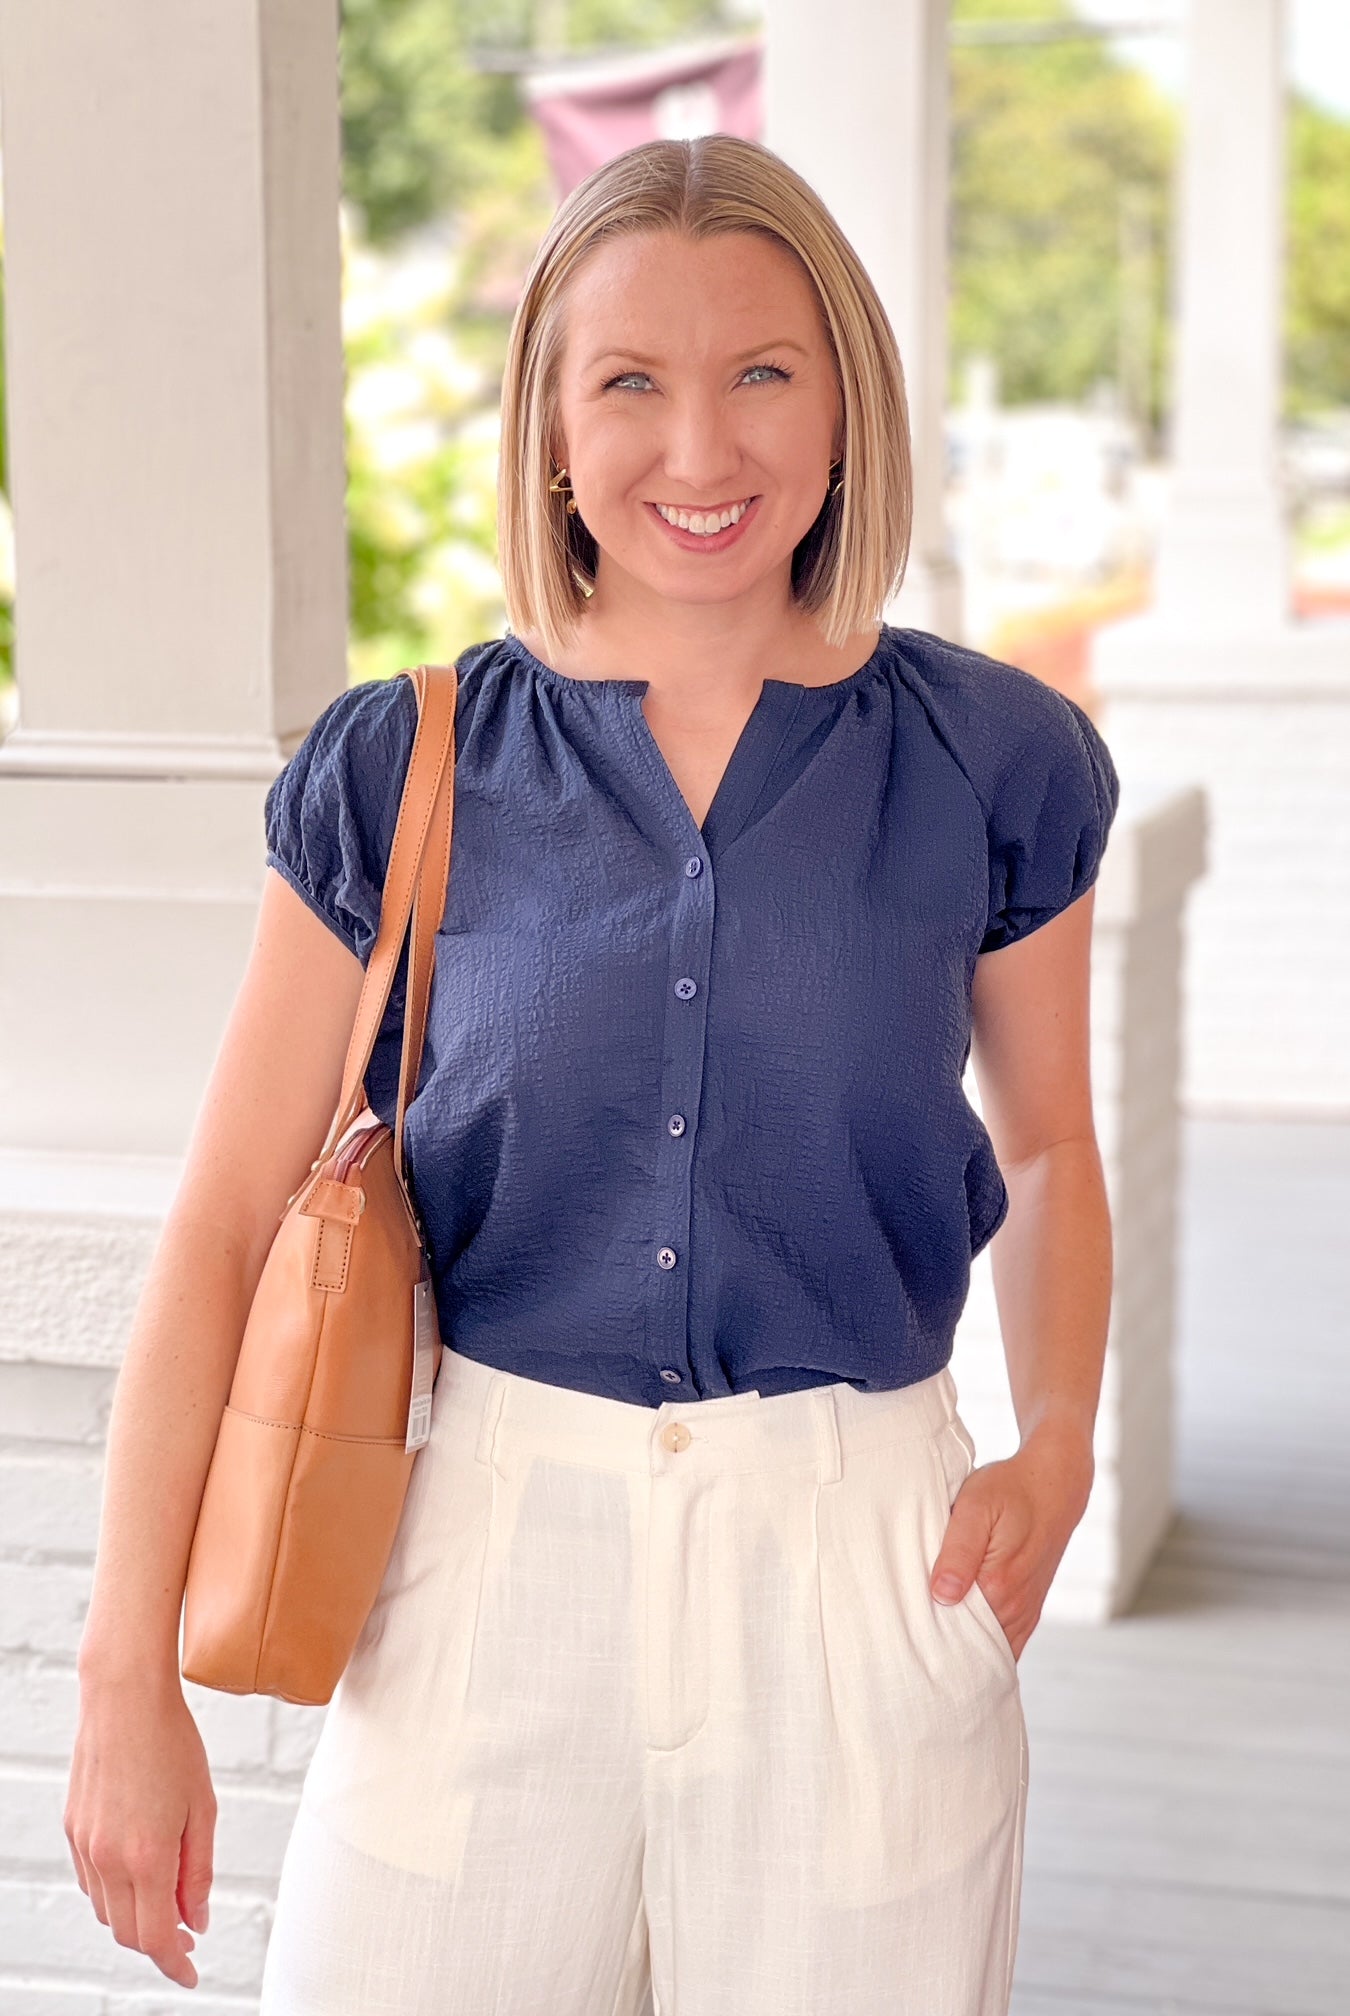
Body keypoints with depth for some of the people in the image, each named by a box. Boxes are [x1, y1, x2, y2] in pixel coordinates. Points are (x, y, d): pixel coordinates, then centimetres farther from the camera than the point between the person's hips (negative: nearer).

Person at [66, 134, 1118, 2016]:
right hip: (490, 1557, 0)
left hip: (858, 1569, 1)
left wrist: (1056, 1449, -3)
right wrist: (130, 1680, -6)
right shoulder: (405, 774, -2)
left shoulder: (990, 764, 0)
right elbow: (225, 1224, -2)